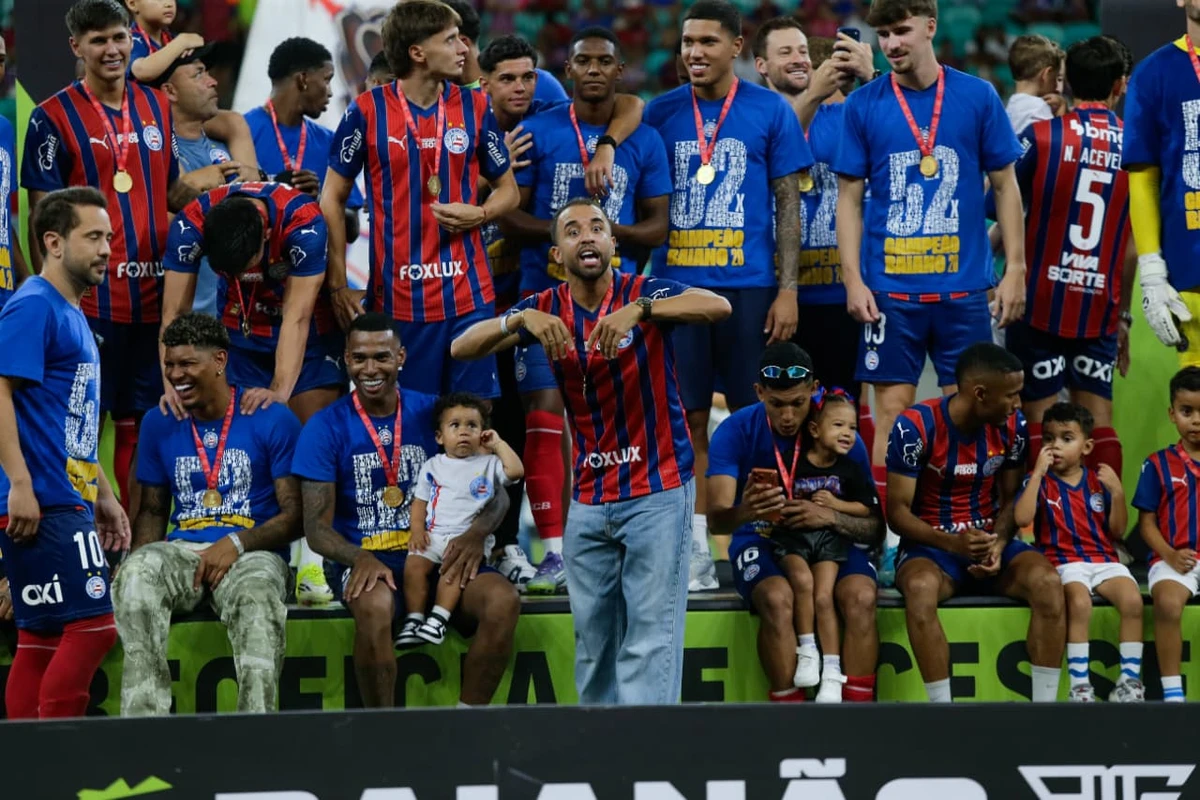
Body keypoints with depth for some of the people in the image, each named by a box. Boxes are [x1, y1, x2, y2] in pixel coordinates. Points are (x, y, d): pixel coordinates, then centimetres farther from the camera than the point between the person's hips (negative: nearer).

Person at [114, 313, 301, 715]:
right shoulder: (159, 424, 15)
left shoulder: (273, 420, 3)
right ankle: (143, 721, -40)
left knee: (258, 602, -40)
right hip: (181, 550, 3)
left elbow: (295, 515, 1)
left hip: (252, 552, -3)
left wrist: (236, 544, -15)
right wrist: (141, 556, -2)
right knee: (136, 575, -34)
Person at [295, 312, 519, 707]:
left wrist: (477, 533, -14)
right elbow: (316, 526, -1)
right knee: (374, 606, -38)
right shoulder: (326, 428, 4)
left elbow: (495, 492, 10)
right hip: (366, 561, -3)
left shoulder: (432, 414, 10)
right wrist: (360, 558, -23)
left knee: (503, 601, -27)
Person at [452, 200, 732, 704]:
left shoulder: (644, 293, -8)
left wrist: (638, 310, -41)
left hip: (658, 492, -4)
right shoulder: (548, 309, 3)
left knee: (650, 636, -10)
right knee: (593, 638, 6)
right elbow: (462, 348, -7)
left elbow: (719, 307, -26)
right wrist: (522, 320, -27)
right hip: (588, 499, 4)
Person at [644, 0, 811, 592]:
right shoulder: (661, 114, 7)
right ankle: (695, 553, 5)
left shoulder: (769, 112, 1)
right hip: (676, 282, 2)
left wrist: (787, 289, -4)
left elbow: (788, 204, 2)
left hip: (748, 285, -2)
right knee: (687, 418, 1)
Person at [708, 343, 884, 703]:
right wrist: (745, 512, -46)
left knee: (861, 596, -31)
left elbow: (875, 529, -5)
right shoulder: (736, 431, -11)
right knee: (777, 598, -35)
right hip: (761, 541, -1)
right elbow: (716, 520, -21)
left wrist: (831, 517, -27)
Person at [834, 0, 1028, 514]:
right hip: (889, 289, 0)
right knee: (891, 407, 0)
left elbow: (1005, 186, 7)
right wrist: (853, 280, -3)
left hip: (963, 286, 0)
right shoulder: (863, 105, 2)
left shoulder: (978, 98, 2)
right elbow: (849, 197, 5)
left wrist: (1014, 269, 1)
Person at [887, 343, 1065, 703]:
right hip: (931, 542, -4)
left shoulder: (1012, 426, -2)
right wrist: (952, 543, -28)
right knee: (921, 586, -39)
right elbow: (897, 511, -12)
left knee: (1047, 581, -27)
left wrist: (999, 544, -15)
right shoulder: (916, 426, -15)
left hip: (990, 540, 4)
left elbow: (1010, 499, 7)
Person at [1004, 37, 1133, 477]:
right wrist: (1124, 314, 14)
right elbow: (1136, 244, 5)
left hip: (1040, 303, -2)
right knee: (1099, 419, 6)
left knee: (1040, 420, 0)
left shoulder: (1040, 136, -6)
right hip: (1100, 308, 2)